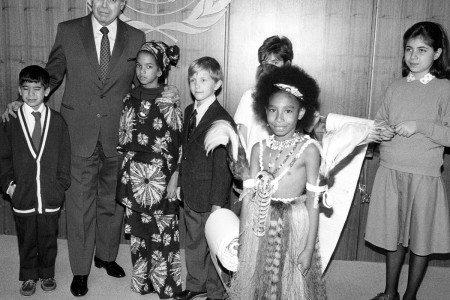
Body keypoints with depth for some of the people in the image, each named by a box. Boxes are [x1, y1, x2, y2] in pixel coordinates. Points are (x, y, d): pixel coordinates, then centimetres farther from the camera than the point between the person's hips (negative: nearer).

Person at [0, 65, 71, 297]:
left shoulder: (57, 121, -3)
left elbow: (65, 157, 1)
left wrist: (61, 184, -4)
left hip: (51, 196, 0)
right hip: (22, 196, 0)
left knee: (48, 238, 14)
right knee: (26, 239, 15)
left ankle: (47, 274, 35)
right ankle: (29, 276, 33)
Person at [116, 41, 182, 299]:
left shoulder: (169, 102, -8)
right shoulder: (130, 99, 7)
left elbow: (178, 143, -9)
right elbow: (123, 138, 12)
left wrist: (174, 178, -11)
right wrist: (126, 171, 10)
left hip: (160, 174, -5)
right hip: (134, 173, 5)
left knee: (163, 229, 2)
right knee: (138, 229, 11)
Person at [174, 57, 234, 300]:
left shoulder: (222, 120, -18)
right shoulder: (189, 112, 7)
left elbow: (223, 166, -18)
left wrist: (218, 202, -17)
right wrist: (180, 183, 13)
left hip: (210, 197, -7)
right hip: (190, 195, 8)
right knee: (193, 242, 21)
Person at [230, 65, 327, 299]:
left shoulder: (308, 149, -9)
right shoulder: (259, 148, 1)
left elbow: (313, 201, -8)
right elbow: (249, 195, 4)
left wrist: (309, 248, -9)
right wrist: (241, 238, 5)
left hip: (293, 227, -3)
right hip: (259, 227, 4)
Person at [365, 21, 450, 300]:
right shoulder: (396, 87, 6)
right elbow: (380, 120, 14)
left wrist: (419, 126, -20)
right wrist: (381, 130, -7)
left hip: (424, 175, -3)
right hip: (390, 172, 3)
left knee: (421, 240, 10)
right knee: (393, 236, 15)